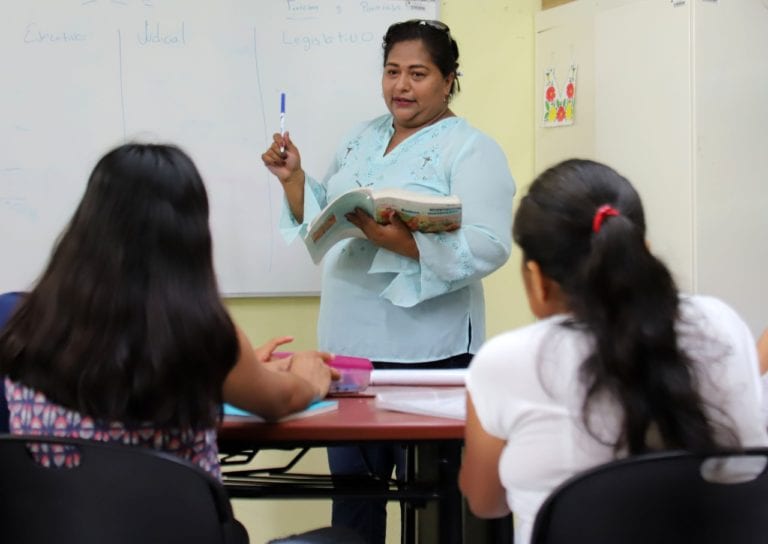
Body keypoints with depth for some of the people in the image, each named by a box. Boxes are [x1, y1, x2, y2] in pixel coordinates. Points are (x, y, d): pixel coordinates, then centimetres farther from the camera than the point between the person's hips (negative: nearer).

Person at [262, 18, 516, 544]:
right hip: (349, 342, 6)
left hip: (427, 350, -6)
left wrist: (402, 242, -30)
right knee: (351, 489, 13)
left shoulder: (471, 149, -7)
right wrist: (293, 177, 3)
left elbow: (488, 246, -19)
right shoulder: (361, 139, 14)